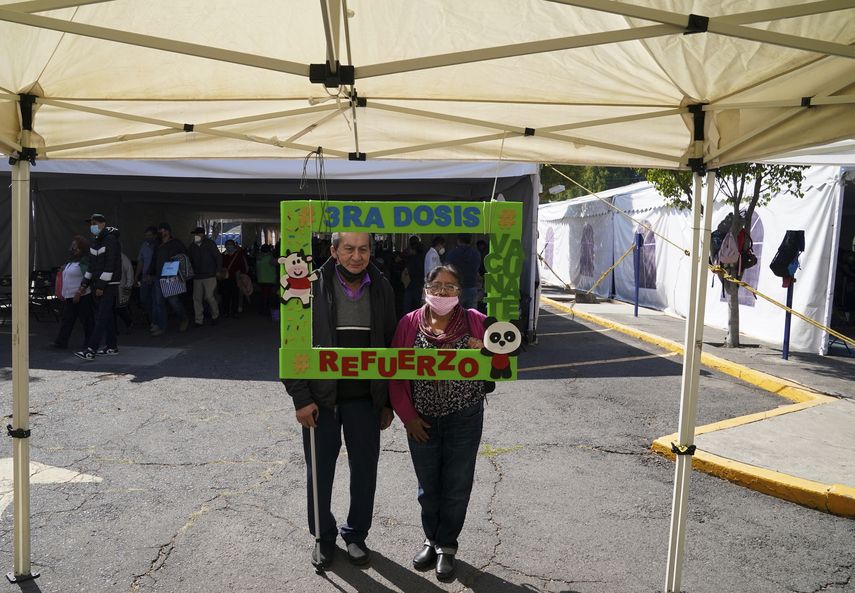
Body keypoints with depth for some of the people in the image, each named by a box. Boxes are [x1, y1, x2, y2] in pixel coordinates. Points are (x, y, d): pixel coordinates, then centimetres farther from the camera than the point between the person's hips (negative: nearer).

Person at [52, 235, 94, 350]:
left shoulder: (84, 262, -13)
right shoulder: (71, 261, 17)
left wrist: (78, 293, -24)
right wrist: (63, 293, 20)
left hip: (82, 296, -9)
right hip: (69, 297, 9)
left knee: (86, 320, 1)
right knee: (67, 319, 8)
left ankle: (89, 344, 9)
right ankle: (61, 342, 10)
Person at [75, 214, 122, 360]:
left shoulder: (111, 240, -14)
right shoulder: (94, 242, 15)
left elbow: (110, 265, -19)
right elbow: (92, 265, 21)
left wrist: (101, 285, -20)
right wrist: (85, 283, 15)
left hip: (109, 285, -9)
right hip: (99, 284, 9)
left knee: (102, 317, -11)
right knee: (107, 316, 12)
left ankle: (90, 350, -16)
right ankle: (112, 347, 18)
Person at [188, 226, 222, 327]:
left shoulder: (210, 244, -2)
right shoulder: (192, 246, 11)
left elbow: (218, 257, -2)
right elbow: (190, 260, 20)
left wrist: (218, 271, -4)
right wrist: (192, 271, 11)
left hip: (209, 276, -5)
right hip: (197, 276, 5)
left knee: (209, 296, -9)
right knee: (197, 298, 1)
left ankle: (215, 315, 15)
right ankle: (199, 321, 8)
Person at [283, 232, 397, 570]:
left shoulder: (381, 289, 0)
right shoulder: (311, 288, -9)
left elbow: (390, 345, 4)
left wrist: (388, 401, 4)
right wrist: (301, 398, -10)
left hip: (366, 399, 2)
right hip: (320, 399, -2)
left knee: (365, 470, 12)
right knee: (320, 472, 12)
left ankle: (356, 534, 34)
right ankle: (324, 536, 34)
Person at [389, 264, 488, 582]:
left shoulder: (476, 322, -5)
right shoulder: (409, 324, -4)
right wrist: (407, 416, -3)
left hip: (464, 421, -1)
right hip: (422, 421, 1)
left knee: (456, 487, 9)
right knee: (428, 486, 16)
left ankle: (447, 545, 30)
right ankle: (431, 538, 38)